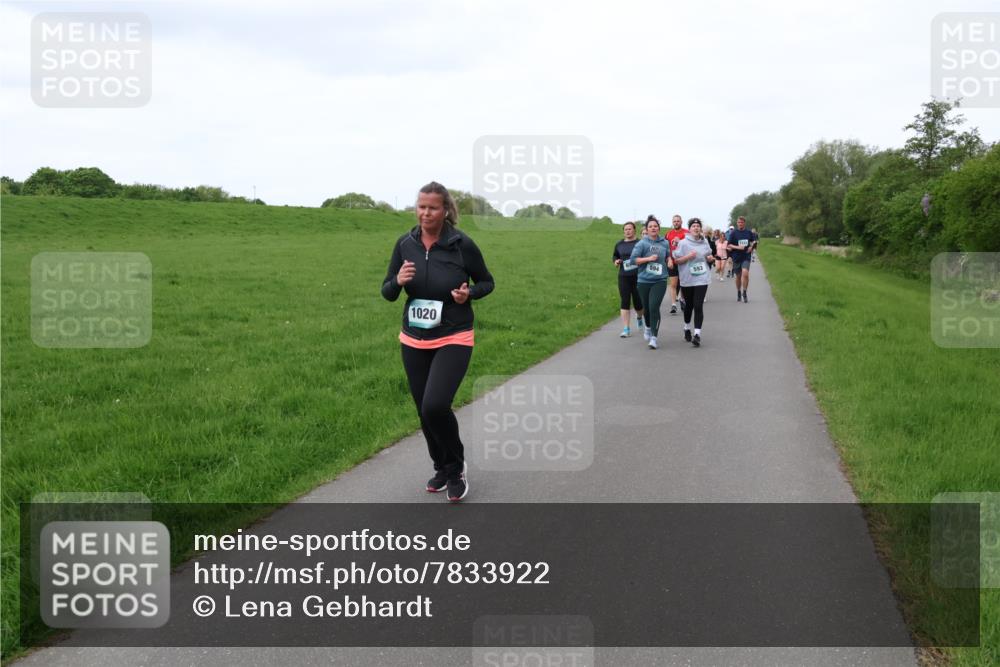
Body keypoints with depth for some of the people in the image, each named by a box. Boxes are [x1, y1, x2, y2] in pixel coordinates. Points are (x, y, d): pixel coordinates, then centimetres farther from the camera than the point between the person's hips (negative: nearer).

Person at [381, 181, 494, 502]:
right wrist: (398, 281, -18)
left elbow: (486, 282, 4)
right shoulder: (405, 244, -2)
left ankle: (456, 467, 7)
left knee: (435, 406, -20)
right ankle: (441, 468, 36)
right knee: (424, 411, 11)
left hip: (453, 340, -4)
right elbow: (387, 292, 5)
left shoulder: (462, 244, -11)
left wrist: (469, 292, -17)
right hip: (414, 342, 4)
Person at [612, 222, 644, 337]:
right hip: (623, 277, 3)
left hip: (638, 276, -3)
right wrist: (616, 261, 3)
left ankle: (639, 317, 41)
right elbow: (614, 255, 23)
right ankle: (626, 329, 1)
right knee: (625, 302, -3)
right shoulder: (619, 244, 8)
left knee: (638, 302, 4)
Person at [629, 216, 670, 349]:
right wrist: (648, 258, -17)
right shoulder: (642, 243, -4)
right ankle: (648, 327, 44)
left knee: (654, 307, -15)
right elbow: (633, 259, -9)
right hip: (644, 280, 0)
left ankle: (654, 337, -11)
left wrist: (670, 259, 2)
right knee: (646, 307, 13)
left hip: (660, 280, 0)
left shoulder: (665, 243, 5)